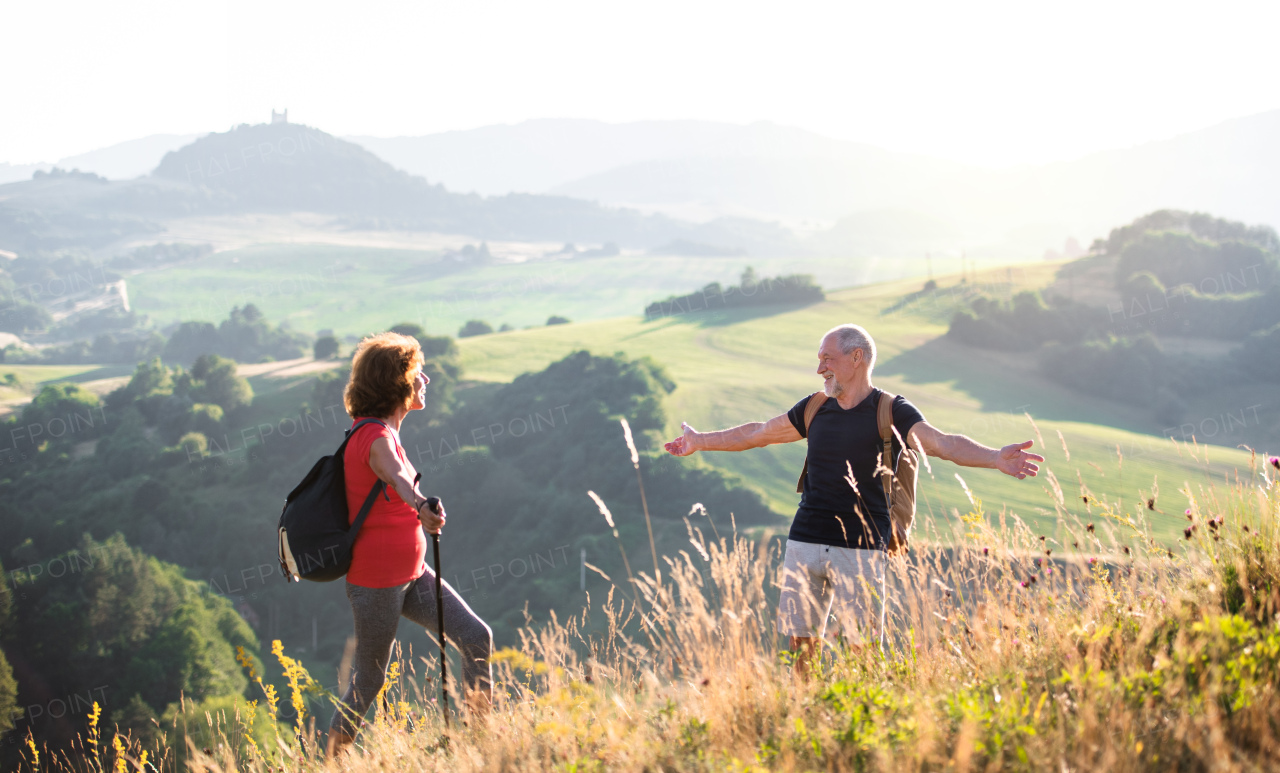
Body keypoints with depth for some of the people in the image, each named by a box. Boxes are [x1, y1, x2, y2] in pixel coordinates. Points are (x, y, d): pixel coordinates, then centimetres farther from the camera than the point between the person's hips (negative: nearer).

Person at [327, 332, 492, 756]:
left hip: (411, 574, 9)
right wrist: (421, 506, -65)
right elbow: (395, 474, -46)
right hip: (376, 581, -9)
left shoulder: (381, 432, 8)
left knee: (476, 637, 0)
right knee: (369, 681, 2)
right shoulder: (375, 437, -22)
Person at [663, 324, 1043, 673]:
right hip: (805, 542, 5)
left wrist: (995, 457, -36)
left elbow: (943, 443, -19)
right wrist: (700, 441, 32)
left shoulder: (890, 412, -4)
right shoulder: (815, 409, 12)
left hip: (860, 548, -5)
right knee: (801, 643, 5)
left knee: (863, 649, -5)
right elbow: (758, 433, 25)